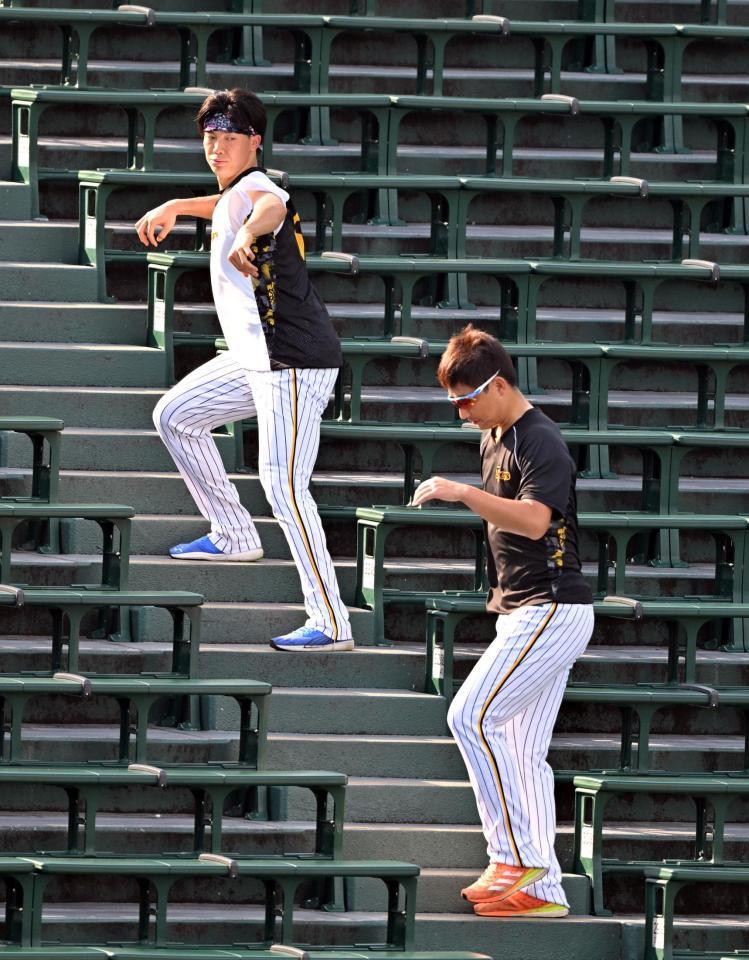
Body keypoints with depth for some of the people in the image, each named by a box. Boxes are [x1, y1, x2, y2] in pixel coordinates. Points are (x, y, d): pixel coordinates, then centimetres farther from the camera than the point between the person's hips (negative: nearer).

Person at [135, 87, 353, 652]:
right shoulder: (234, 196, 12)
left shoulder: (253, 190, -18)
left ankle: (331, 623, -21)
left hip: (295, 362, -11)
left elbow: (270, 207, -46)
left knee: (283, 485, -19)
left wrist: (246, 235, -67)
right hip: (258, 358, 11)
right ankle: (234, 537, 31)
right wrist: (175, 208, 45)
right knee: (176, 416, 22)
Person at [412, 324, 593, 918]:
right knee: (523, 751, 8)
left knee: (472, 716, -18)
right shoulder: (495, 440, 16)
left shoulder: (540, 441, -15)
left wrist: (462, 493, -34)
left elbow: (534, 520, -31)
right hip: (524, 612, 10)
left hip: (553, 611, -10)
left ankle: (515, 856, -17)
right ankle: (543, 887, 9)